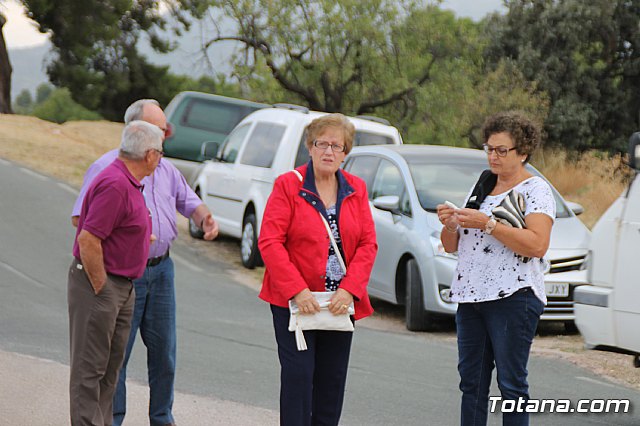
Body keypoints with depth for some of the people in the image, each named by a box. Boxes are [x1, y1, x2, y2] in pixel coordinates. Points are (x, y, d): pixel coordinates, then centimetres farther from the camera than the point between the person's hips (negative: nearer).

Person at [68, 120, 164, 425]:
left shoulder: (128, 183, 13)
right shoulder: (115, 185, -21)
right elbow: (88, 240, -25)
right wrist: (100, 288, -19)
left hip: (122, 286, 10)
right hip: (99, 285, -10)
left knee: (111, 364, 15)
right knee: (90, 367, -5)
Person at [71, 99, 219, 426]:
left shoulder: (165, 169, 12)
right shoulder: (108, 166, -10)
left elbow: (188, 200, 25)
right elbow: (81, 218, -12)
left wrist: (205, 216, 3)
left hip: (161, 270, 6)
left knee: (164, 350, 12)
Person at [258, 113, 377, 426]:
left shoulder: (356, 189, 8)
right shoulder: (288, 185, -4)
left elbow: (368, 244, 3)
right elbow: (270, 241, -10)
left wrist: (350, 290, -11)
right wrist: (297, 291, -18)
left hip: (341, 302, 4)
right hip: (294, 300, -4)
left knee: (333, 379, 6)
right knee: (298, 374, -7)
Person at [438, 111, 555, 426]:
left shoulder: (536, 190, -2)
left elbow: (537, 245, -18)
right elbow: (451, 247, 19)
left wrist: (488, 225, -20)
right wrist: (450, 225, -3)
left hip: (513, 297, -7)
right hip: (471, 295, 7)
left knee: (511, 384, -7)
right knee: (471, 382, 7)